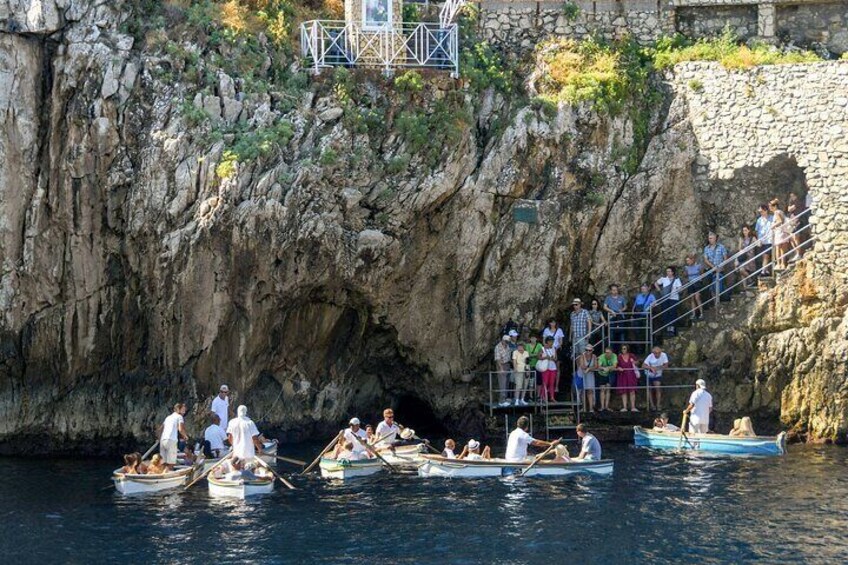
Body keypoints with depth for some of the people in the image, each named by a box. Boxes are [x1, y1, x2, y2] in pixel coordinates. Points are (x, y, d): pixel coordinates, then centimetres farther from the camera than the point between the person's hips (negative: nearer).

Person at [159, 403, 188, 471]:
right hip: (171, 440, -7)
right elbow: (180, 429, -7)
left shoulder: (168, 417, 27)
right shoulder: (179, 417, 5)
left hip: (162, 439, 7)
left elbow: (161, 429, 23)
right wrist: (185, 436, 9)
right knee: (170, 463, -8)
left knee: (163, 463, 8)